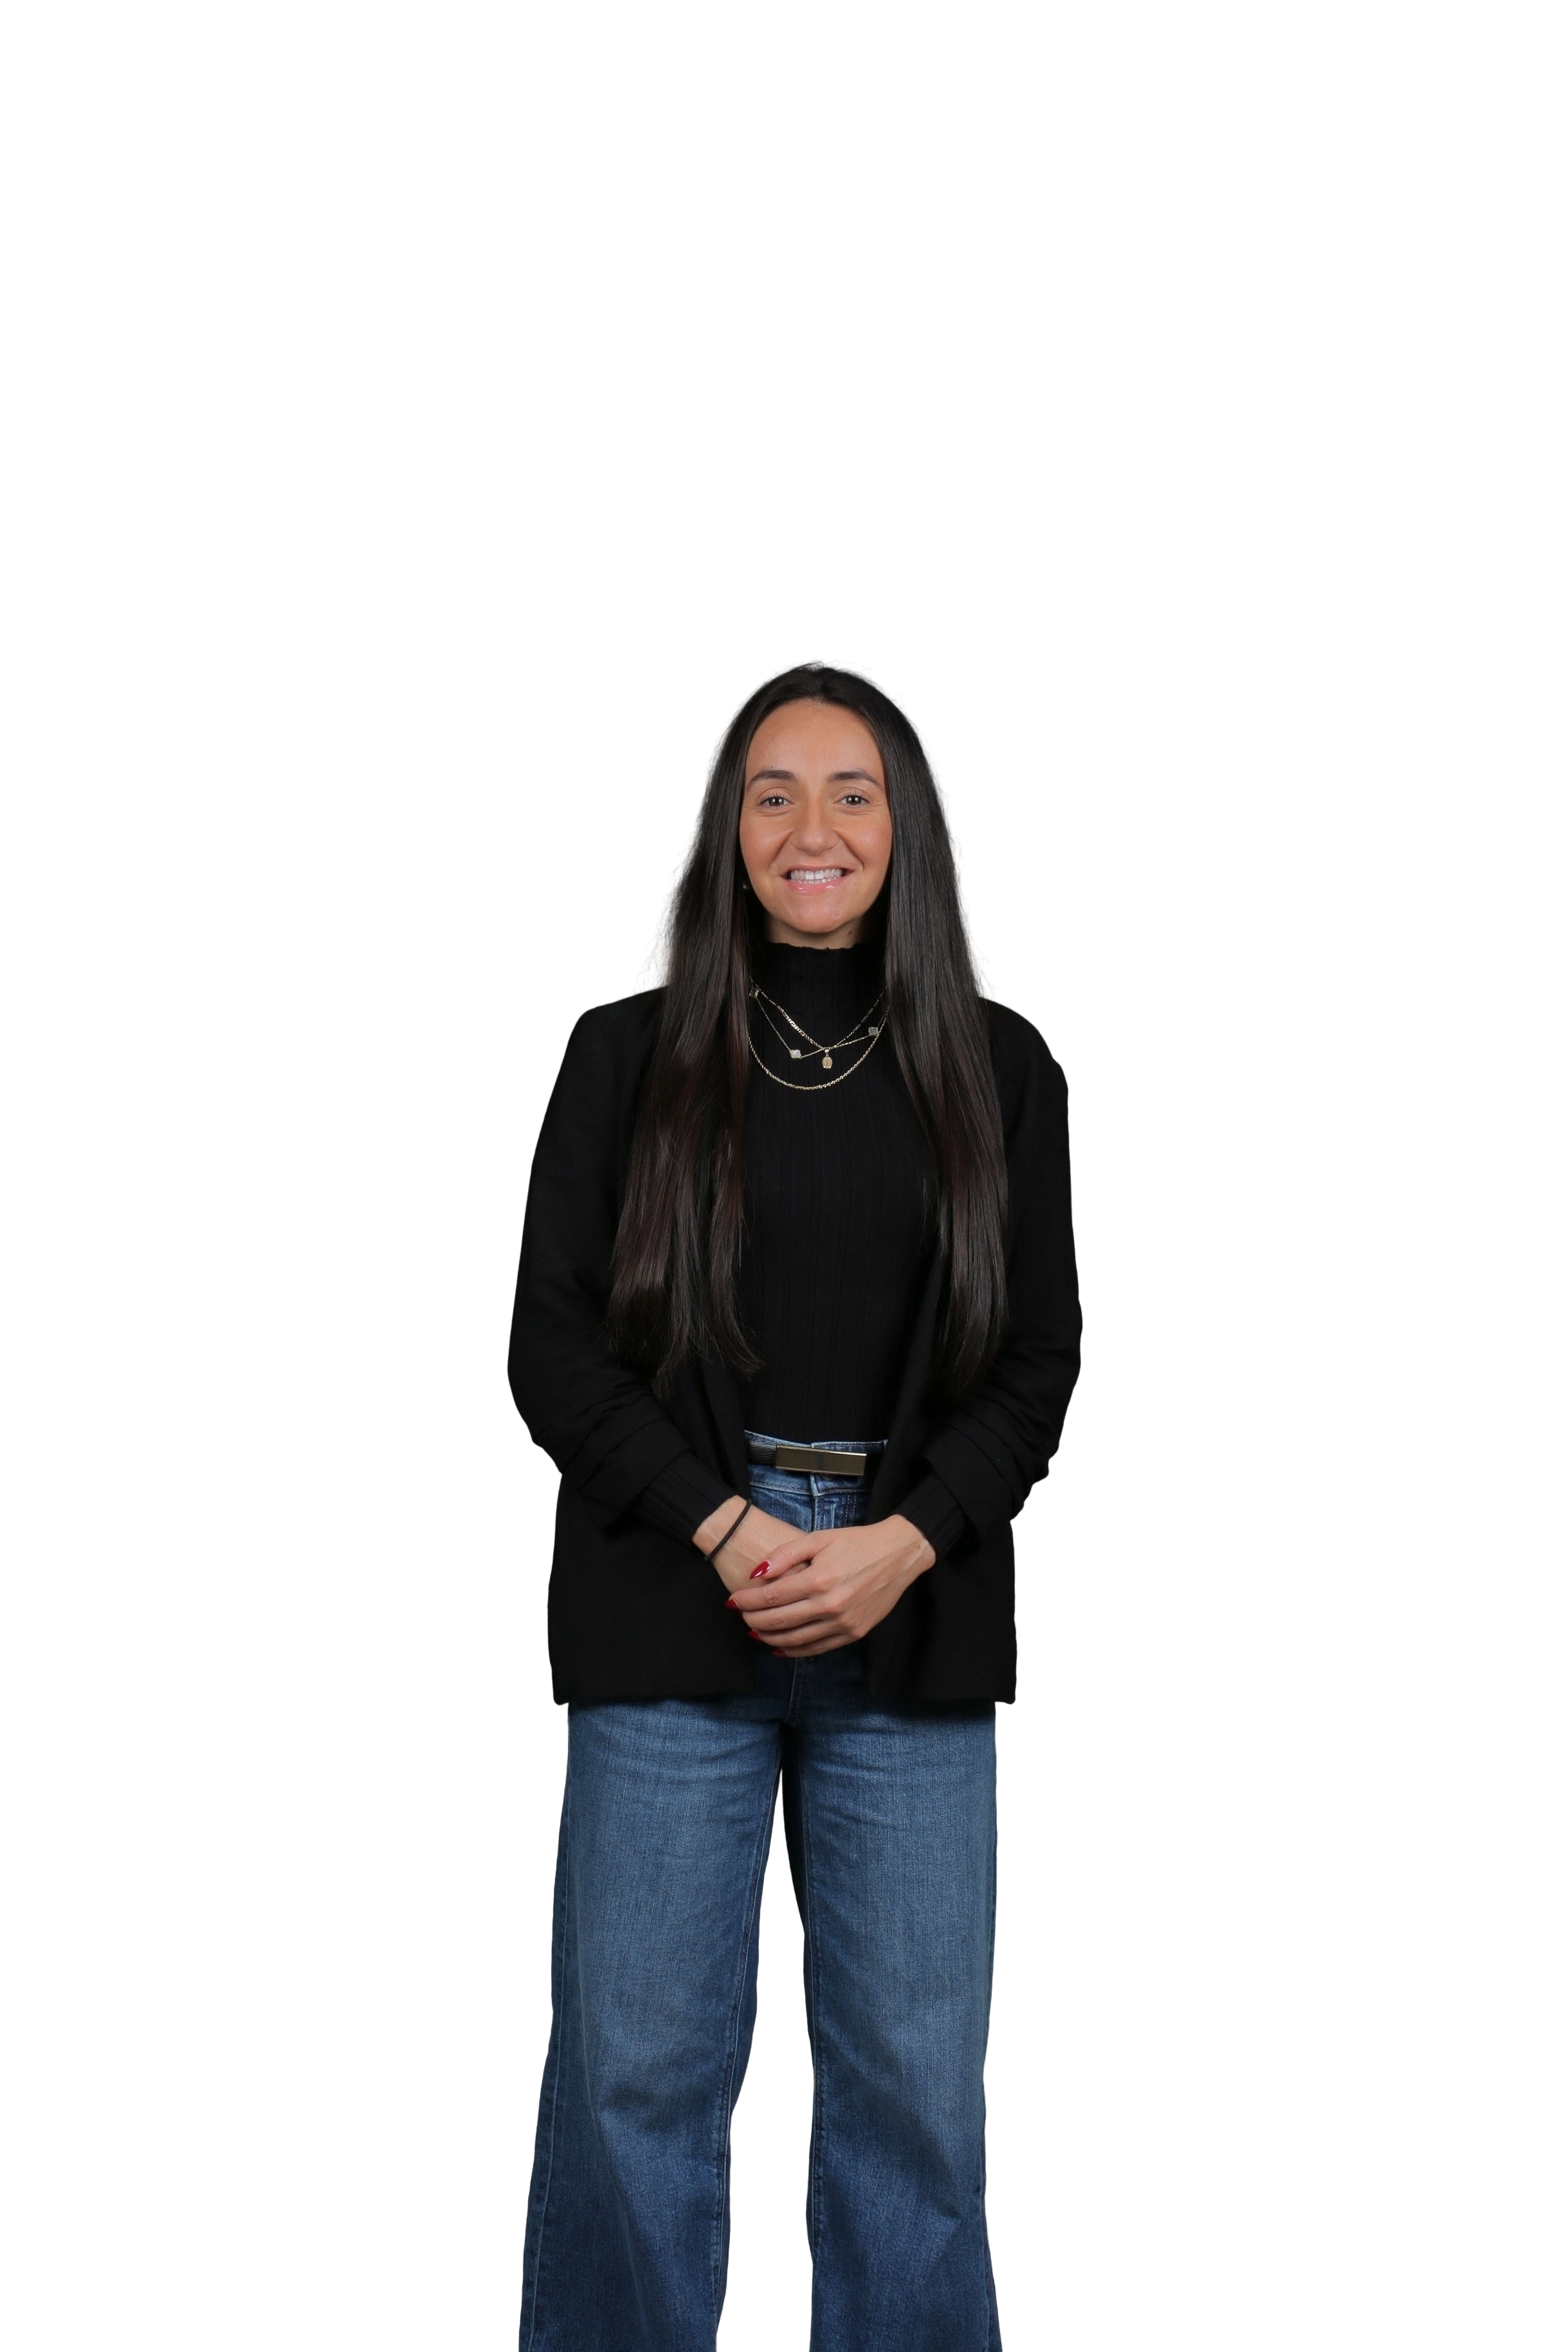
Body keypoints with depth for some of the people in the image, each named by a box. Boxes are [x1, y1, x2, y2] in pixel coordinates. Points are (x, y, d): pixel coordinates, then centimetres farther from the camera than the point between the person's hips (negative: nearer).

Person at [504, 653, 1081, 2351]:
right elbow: (550, 1339, 0)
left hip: (914, 1625, 1)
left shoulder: (997, 1068, 8)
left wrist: (903, 1544, -9)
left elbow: (1041, 1357, 6)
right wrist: (726, 1528, -11)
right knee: (639, 2064, 3)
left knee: (913, 2072, 6)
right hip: (671, 1611, -1)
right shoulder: (628, 1054, 4)